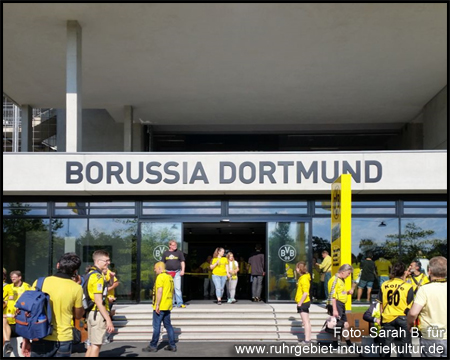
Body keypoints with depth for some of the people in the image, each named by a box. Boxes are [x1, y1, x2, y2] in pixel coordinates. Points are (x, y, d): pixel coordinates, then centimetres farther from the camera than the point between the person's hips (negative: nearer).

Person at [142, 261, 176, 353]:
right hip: (168, 306, 8)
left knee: (156, 326, -3)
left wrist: (157, 304, -19)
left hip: (160, 307, -8)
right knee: (168, 325, 11)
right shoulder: (170, 277, 15)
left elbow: (159, 291, -19)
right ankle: (172, 346, 12)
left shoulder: (160, 277, -12)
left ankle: (153, 346, 2)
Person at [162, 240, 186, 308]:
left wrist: (182, 270, -4)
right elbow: (163, 263, 14)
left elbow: (182, 262, 6)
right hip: (168, 272, 2)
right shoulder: (165, 253, 9)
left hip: (177, 272, -2)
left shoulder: (179, 252, 5)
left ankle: (179, 303, -7)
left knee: (178, 288, -8)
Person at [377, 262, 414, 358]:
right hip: (402, 319, -3)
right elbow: (410, 307, -8)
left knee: (386, 346, 12)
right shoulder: (408, 287, -11)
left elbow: (380, 304, 5)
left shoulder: (384, 285, -2)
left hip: (387, 318, 3)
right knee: (404, 347, 8)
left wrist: (381, 316, 17)